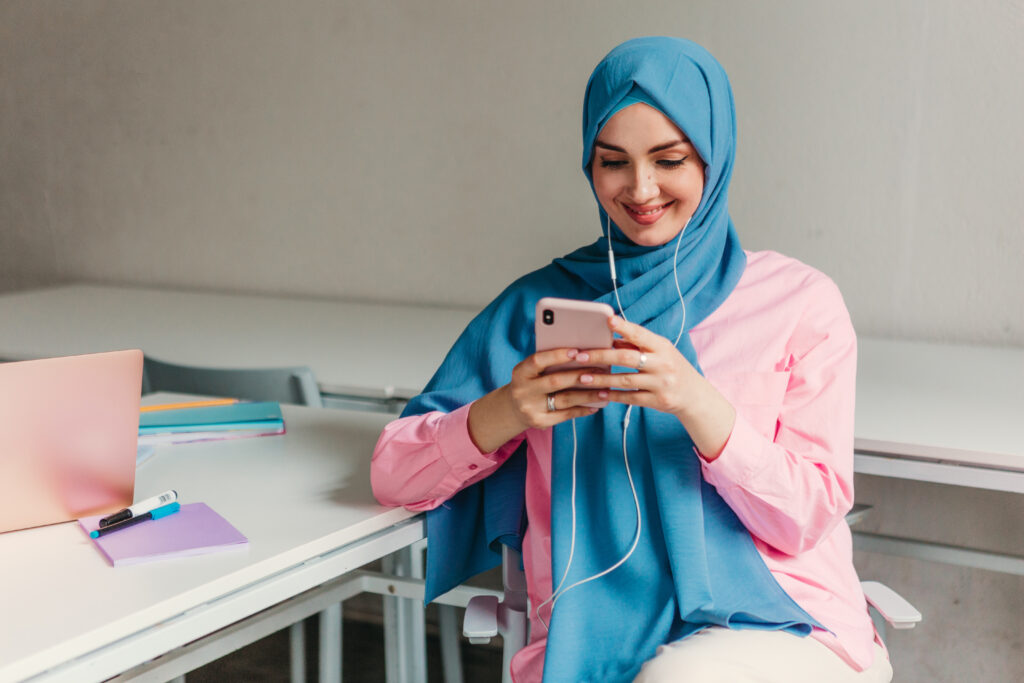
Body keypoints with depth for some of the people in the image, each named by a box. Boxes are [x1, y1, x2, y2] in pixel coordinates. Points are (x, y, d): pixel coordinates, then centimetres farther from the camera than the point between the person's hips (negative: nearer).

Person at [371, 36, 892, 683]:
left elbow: (807, 518, -1)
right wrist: (505, 412, -12)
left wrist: (697, 405, -18)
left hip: (784, 627, 0)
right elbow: (394, 475, 8)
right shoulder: (539, 303, 10)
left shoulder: (802, 301, 6)